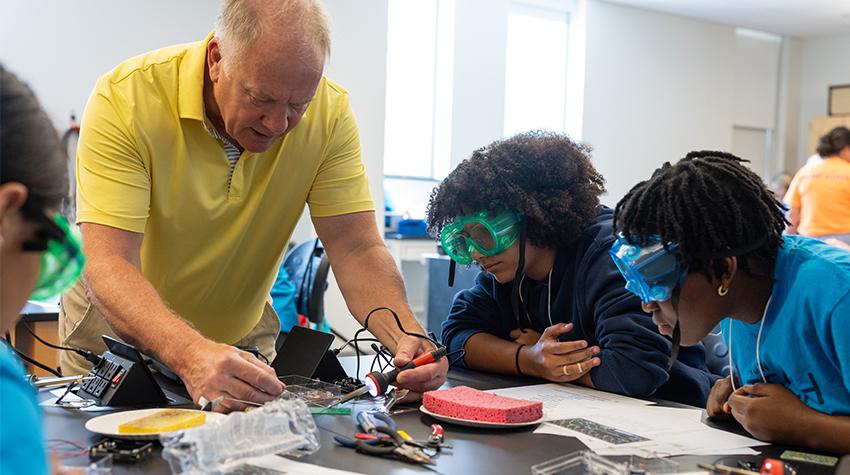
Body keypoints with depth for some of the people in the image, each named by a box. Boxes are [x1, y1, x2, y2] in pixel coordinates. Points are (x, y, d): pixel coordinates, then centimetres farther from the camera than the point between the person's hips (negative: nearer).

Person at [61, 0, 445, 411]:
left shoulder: (329, 111, -16)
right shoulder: (126, 99, -25)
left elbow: (357, 250, -16)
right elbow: (106, 264, -32)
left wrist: (405, 335, -35)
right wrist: (191, 355, -50)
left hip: (241, 336, 2)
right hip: (120, 334, -1)